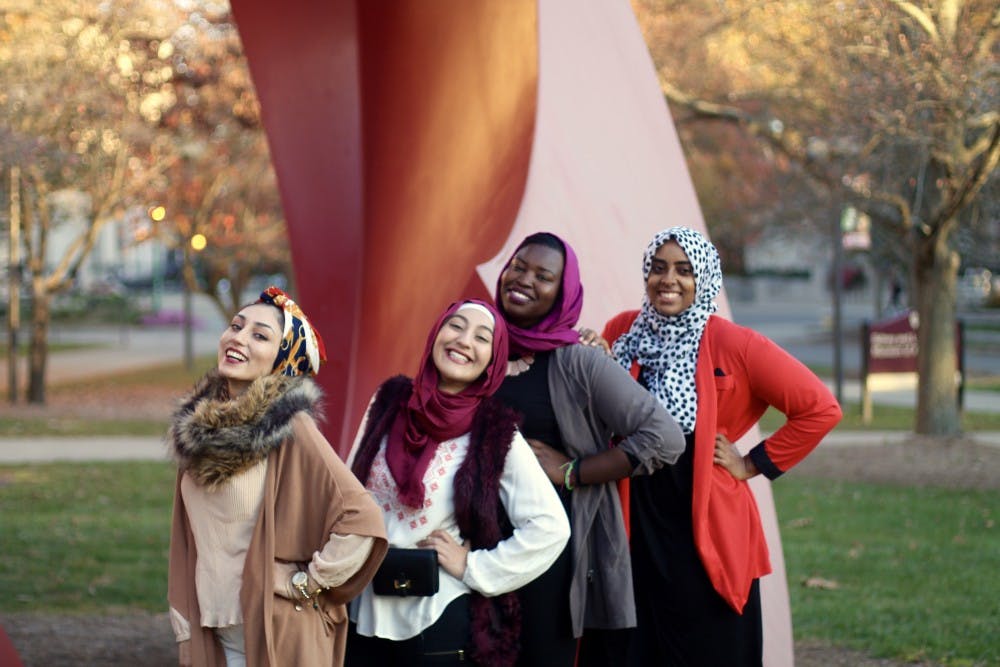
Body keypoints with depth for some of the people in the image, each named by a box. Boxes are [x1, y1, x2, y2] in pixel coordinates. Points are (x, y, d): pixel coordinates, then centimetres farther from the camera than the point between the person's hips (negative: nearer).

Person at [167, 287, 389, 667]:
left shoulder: (290, 428, -13)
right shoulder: (197, 427, 4)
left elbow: (362, 521, -20)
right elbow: (188, 542, 10)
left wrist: (306, 584, -13)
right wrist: (186, 633, 7)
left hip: (276, 634, -5)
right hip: (212, 633, 5)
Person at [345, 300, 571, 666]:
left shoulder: (495, 433, -10)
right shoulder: (389, 402, 2)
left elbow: (550, 526, -12)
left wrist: (474, 567, -11)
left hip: (439, 621, -3)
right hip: (364, 612, 3)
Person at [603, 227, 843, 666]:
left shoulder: (734, 345, -8)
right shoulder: (622, 332, 5)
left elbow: (821, 409, -8)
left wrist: (755, 464, -6)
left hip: (706, 531, -3)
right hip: (636, 529, 4)